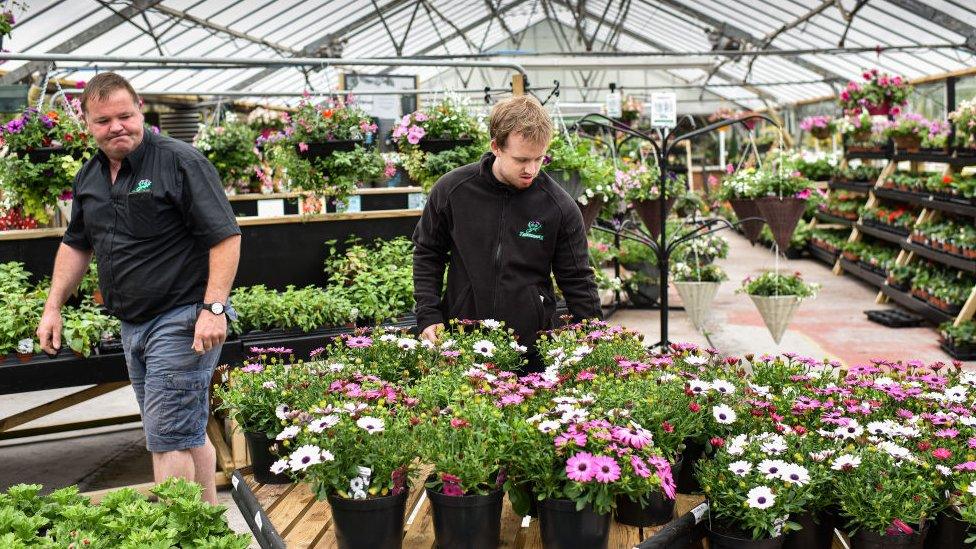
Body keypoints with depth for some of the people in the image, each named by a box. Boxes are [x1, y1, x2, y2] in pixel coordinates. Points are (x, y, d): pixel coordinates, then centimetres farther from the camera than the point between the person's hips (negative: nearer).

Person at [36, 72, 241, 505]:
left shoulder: (180, 161, -12)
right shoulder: (89, 176, 11)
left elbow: (225, 237, -17)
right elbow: (76, 244, 23)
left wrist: (213, 308, -24)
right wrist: (53, 307, 17)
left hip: (182, 321, -8)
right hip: (133, 324, 8)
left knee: (168, 437, -8)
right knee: (188, 432, 15)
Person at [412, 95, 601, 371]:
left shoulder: (560, 207, -6)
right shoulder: (451, 190, -5)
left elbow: (577, 280, 0)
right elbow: (427, 254, 7)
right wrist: (429, 316, -1)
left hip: (534, 349, 0)